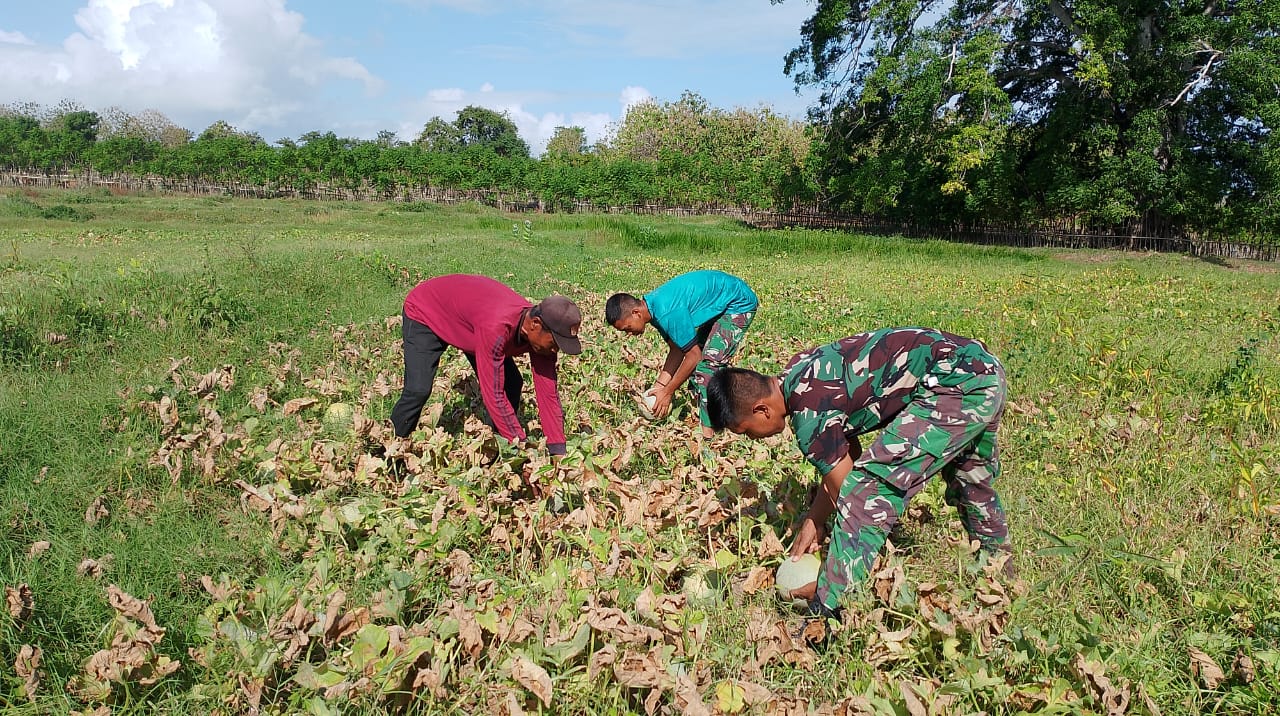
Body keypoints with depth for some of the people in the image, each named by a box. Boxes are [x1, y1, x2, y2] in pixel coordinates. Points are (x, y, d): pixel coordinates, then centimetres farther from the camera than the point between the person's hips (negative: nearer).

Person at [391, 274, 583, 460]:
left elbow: (548, 393, -18)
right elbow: (494, 395, -41)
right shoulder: (496, 327, -45)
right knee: (418, 390, -21)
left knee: (511, 385, -6)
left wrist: (558, 453, -21)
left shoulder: (542, 334, -23)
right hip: (424, 312, -6)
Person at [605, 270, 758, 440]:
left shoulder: (668, 313, -31)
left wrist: (667, 392, -14)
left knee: (708, 364, -16)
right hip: (720, 305, 10)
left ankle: (708, 434, -12)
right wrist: (659, 385, -1)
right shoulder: (653, 307, -3)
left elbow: (693, 356, -22)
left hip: (739, 302, -10)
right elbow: (677, 349, 4)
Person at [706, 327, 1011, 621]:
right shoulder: (797, 374, 7)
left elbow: (840, 486, -12)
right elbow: (849, 455, 12)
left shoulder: (808, 411, -21)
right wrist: (813, 519, 11)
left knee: (867, 490, -14)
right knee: (972, 484, 32)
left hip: (958, 384, -10)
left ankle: (824, 614, -12)